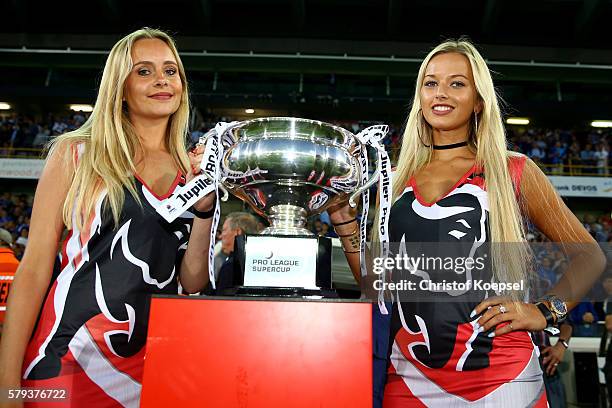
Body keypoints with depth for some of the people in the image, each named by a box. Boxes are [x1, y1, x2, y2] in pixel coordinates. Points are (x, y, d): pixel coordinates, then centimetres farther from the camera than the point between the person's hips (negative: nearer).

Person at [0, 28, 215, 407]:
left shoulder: (193, 170, 4)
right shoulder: (77, 153, -2)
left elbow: (193, 282, 1)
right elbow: (35, 265, -3)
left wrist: (205, 205, -12)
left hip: (150, 362, 3)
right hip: (65, 356, -2)